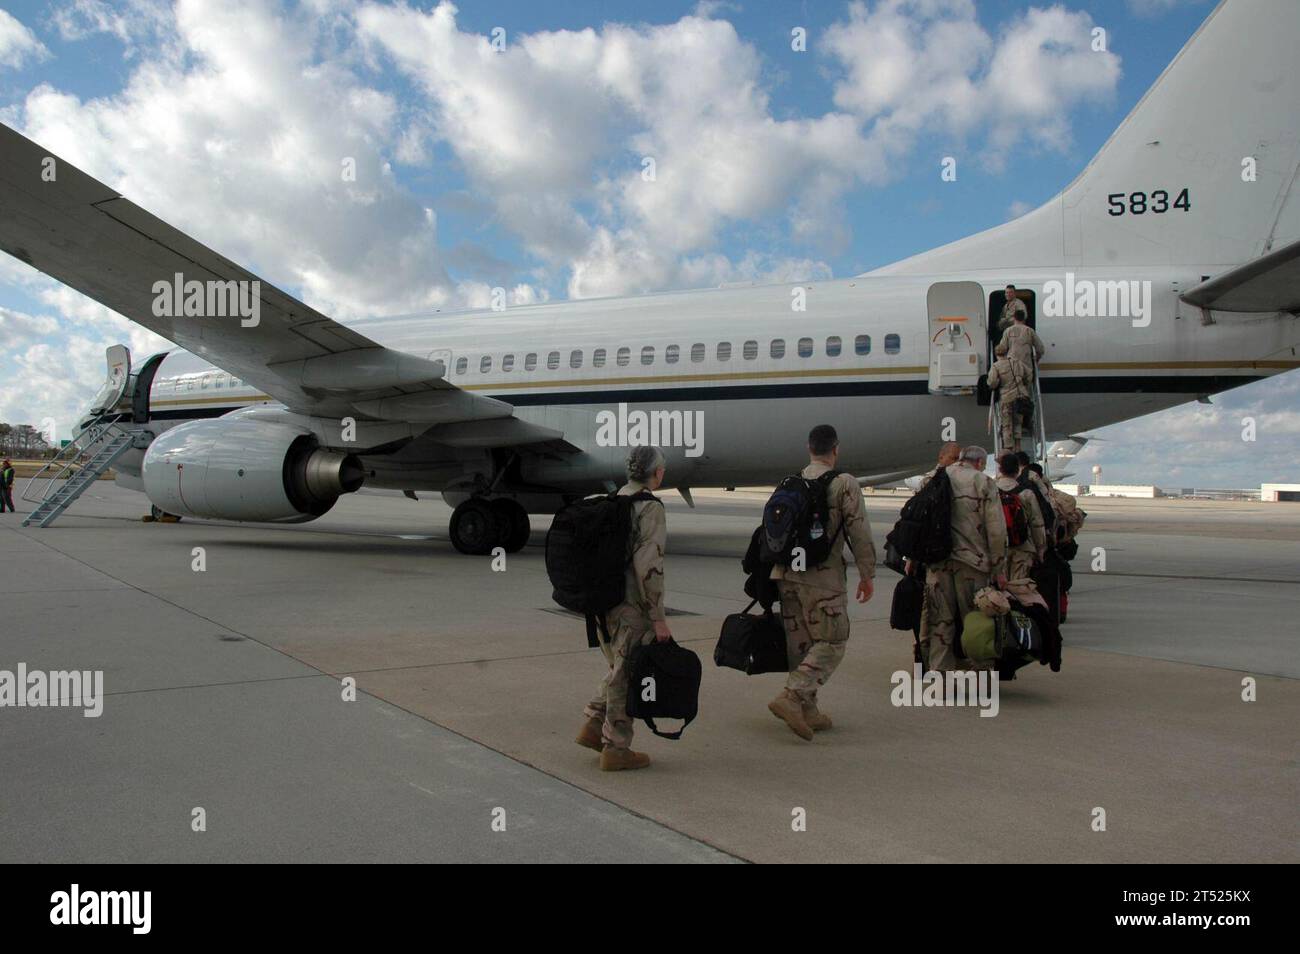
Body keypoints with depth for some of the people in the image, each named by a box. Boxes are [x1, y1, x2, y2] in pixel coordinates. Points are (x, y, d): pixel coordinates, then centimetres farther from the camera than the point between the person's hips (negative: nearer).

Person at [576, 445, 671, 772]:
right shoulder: (651, 509, -15)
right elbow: (649, 567, -21)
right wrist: (658, 618, -17)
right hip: (631, 609, -8)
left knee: (620, 669, 22)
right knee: (628, 676, 3)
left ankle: (593, 726, 19)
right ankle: (615, 749, 11)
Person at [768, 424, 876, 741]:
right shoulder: (845, 484, -6)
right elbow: (859, 533, -8)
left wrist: (776, 568, 24)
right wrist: (867, 575, 0)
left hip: (785, 573, 6)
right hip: (822, 576, -6)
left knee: (800, 644, 13)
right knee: (831, 643, 1)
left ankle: (808, 711, 17)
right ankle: (791, 697, -14)